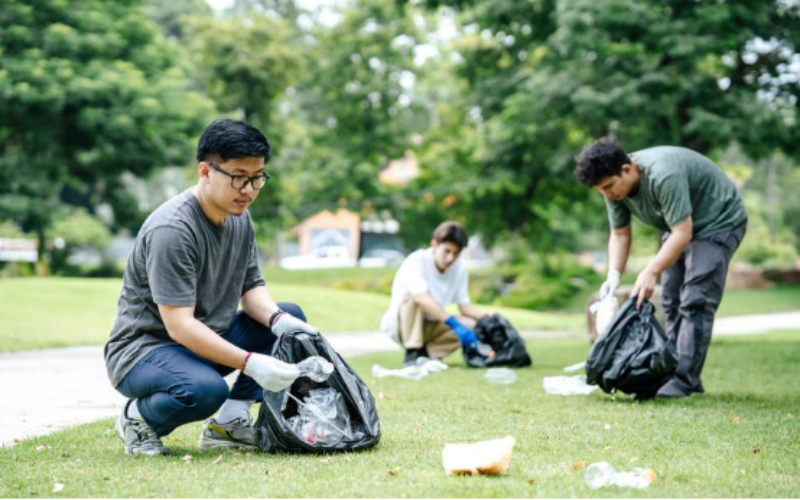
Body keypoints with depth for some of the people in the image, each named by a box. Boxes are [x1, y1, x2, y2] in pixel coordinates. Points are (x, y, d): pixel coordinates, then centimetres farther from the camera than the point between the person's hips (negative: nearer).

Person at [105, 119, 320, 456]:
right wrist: (250, 363, -36)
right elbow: (179, 326, -29)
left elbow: (251, 287, 8)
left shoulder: (239, 218, 2)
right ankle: (138, 416, -5)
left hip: (204, 339, 9)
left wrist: (278, 320, -16)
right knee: (205, 390, -38)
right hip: (143, 349, -9)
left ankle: (230, 422, -5)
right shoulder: (172, 229, -25)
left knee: (291, 318, -1)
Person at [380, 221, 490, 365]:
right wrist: (454, 324, -49)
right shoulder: (417, 261, -24)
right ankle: (412, 353, -26)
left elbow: (465, 306, -1)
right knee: (412, 294, -34)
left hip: (430, 325, 6)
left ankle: (424, 352, -6)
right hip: (397, 324, -6)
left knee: (473, 326, -16)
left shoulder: (459, 269, -5)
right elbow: (422, 298, -41)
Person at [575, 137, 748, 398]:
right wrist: (614, 274, -17)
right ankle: (673, 371, 11)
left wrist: (651, 272, -39)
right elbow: (620, 234, -2)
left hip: (718, 223, -9)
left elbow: (682, 234, -35)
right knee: (671, 301, 6)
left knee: (695, 302, -16)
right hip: (678, 227, 9)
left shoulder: (663, 176, -36)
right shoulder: (615, 185, -10)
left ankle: (684, 380, -17)